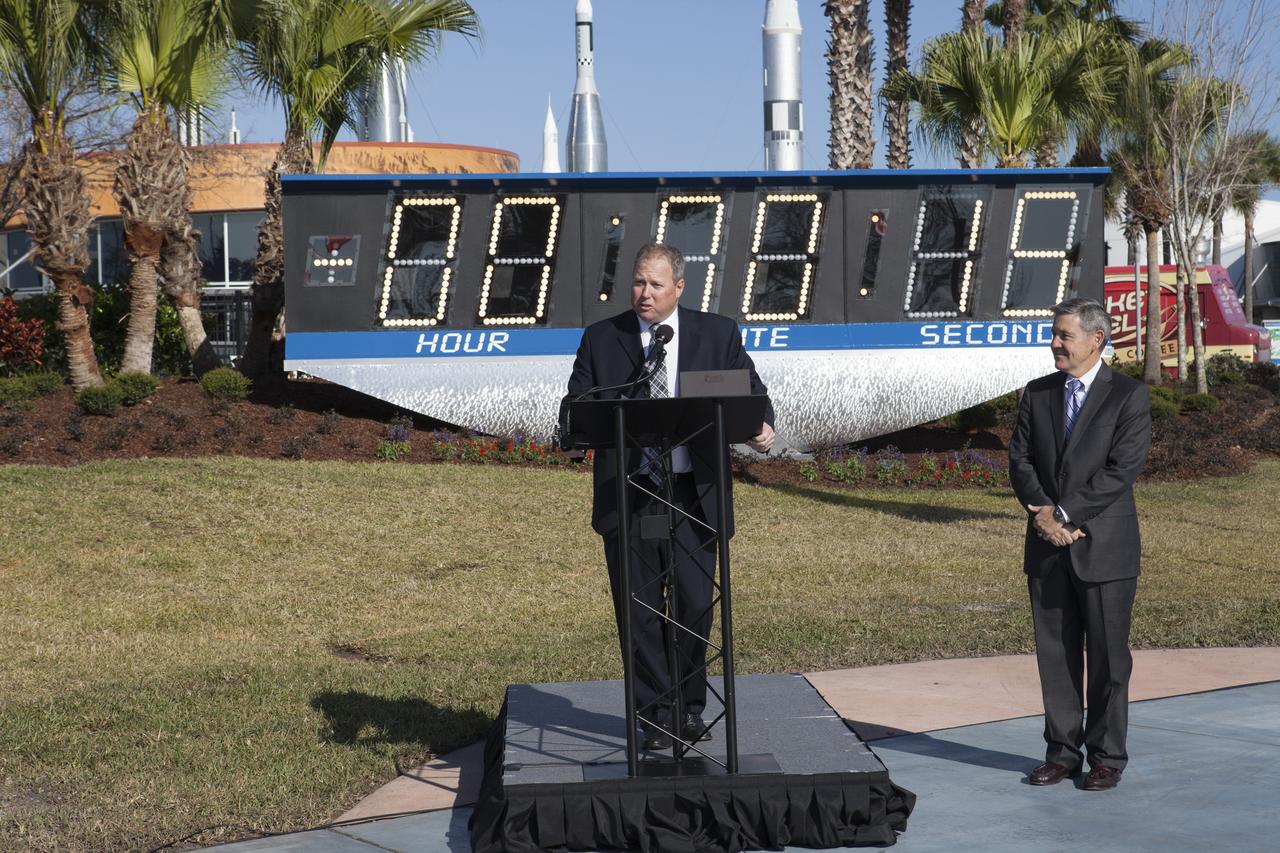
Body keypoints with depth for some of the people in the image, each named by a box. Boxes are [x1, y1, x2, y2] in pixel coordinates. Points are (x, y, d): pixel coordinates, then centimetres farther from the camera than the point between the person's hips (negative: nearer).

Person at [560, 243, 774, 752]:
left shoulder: (718, 334, 7)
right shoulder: (601, 338, 8)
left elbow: (750, 392, 9)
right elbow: (575, 405, 7)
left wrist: (762, 427, -13)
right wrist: (573, 428, -17)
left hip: (692, 493, 0)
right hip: (627, 494, 0)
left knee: (695, 604, -1)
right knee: (639, 609, 3)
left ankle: (689, 708, 19)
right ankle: (657, 714, 15)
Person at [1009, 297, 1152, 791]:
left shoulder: (1128, 396, -4)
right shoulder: (1037, 394, 10)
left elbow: (1123, 470, -12)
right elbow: (1019, 459, 6)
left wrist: (1063, 513, -16)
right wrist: (1041, 514, -12)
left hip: (1104, 545, -4)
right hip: (1047, 547, 4)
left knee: (1108, 656, 2)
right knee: (1055, 654, 8)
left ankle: (1107, 758, 11)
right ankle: (1062, 752, 17)